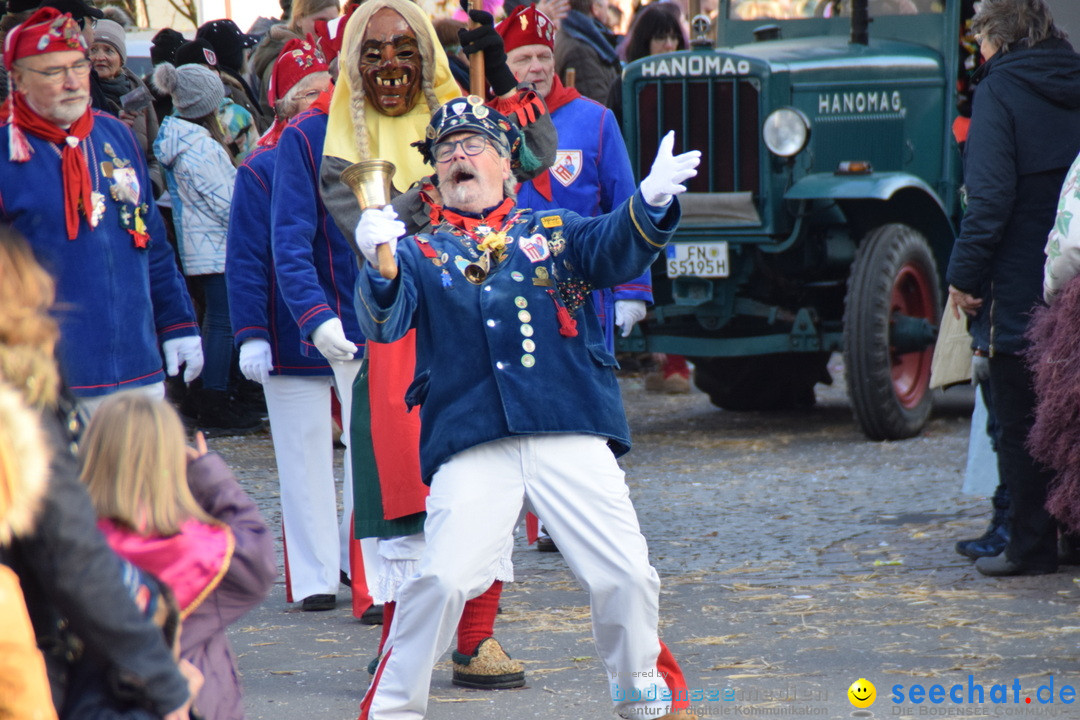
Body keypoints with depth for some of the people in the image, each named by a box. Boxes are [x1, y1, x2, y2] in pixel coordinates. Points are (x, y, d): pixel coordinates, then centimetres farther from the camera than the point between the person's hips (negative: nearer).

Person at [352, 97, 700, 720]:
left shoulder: (554, 232, 17)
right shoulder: (419, 254, 15)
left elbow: (616, 250, -3)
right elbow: (383, 323, -3)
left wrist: (651, 202, -26)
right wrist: (379, 266, -26)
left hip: (572, 440, 1)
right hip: (471, 448, -1)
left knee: (626, 576, -5)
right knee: (443, 579, -17)